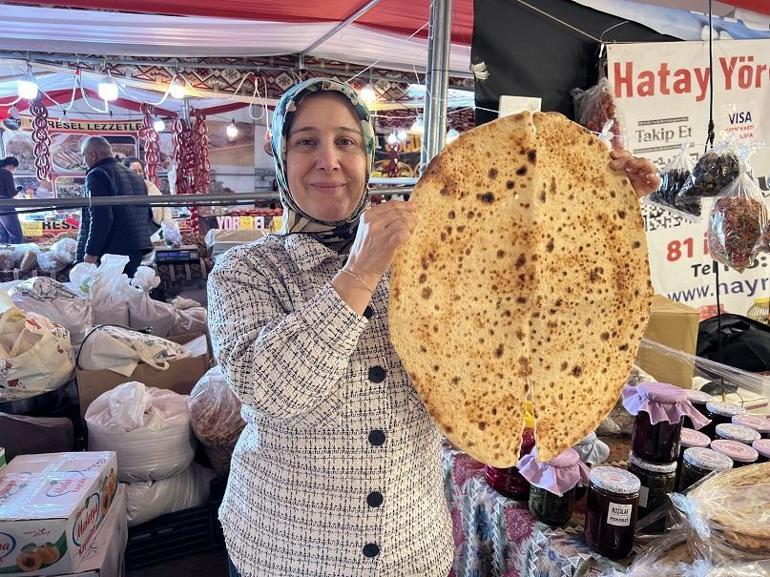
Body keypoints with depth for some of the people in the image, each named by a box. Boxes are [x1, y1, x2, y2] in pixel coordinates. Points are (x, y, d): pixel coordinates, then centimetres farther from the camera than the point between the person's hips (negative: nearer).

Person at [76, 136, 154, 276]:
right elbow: (148, 214, 22)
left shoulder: (97, 175, -8)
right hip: (137, 250, 9)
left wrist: (91, 252, -18)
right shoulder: (134, 176, 19)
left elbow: (101, 218, -20)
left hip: (112, 251, -9)